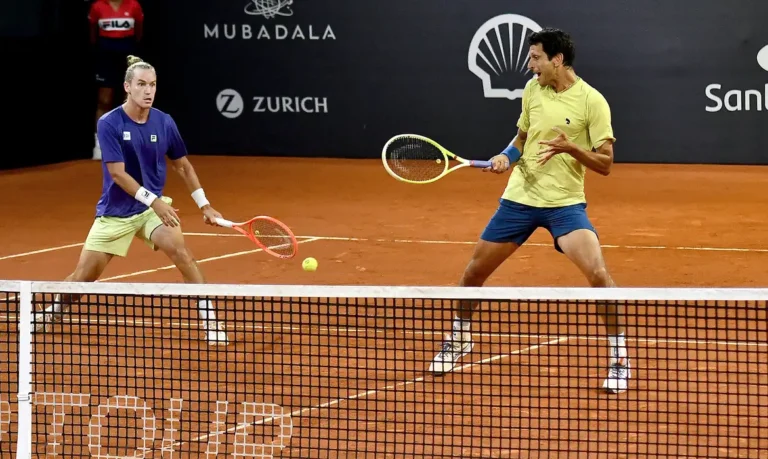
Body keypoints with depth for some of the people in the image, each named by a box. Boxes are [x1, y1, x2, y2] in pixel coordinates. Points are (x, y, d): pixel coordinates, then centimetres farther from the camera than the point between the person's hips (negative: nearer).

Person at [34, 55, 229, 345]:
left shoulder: (164, 123, -6)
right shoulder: (109, 124, -16)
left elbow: (183, 166, 8)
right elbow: (117, 173, -21)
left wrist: (204, 205, 5)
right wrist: (154, 201, -29)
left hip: (154, 206, 2)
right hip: (115, 212, -2)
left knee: (180, 251, -25)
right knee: (82, 277, 4)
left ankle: (209, 318, -18)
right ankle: (52, 313, 32)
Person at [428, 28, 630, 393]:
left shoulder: (592, 101, -12)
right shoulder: (533, 89, 3)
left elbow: (605, 164, -11)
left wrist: (571, 148, -27)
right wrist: (506, 156, -1)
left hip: (565, 202, -5)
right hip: (520, 197, 5)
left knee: (598, 274, -23)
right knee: (473, 272, 10)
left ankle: (619, 359, -8)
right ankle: (458, 339, 37)